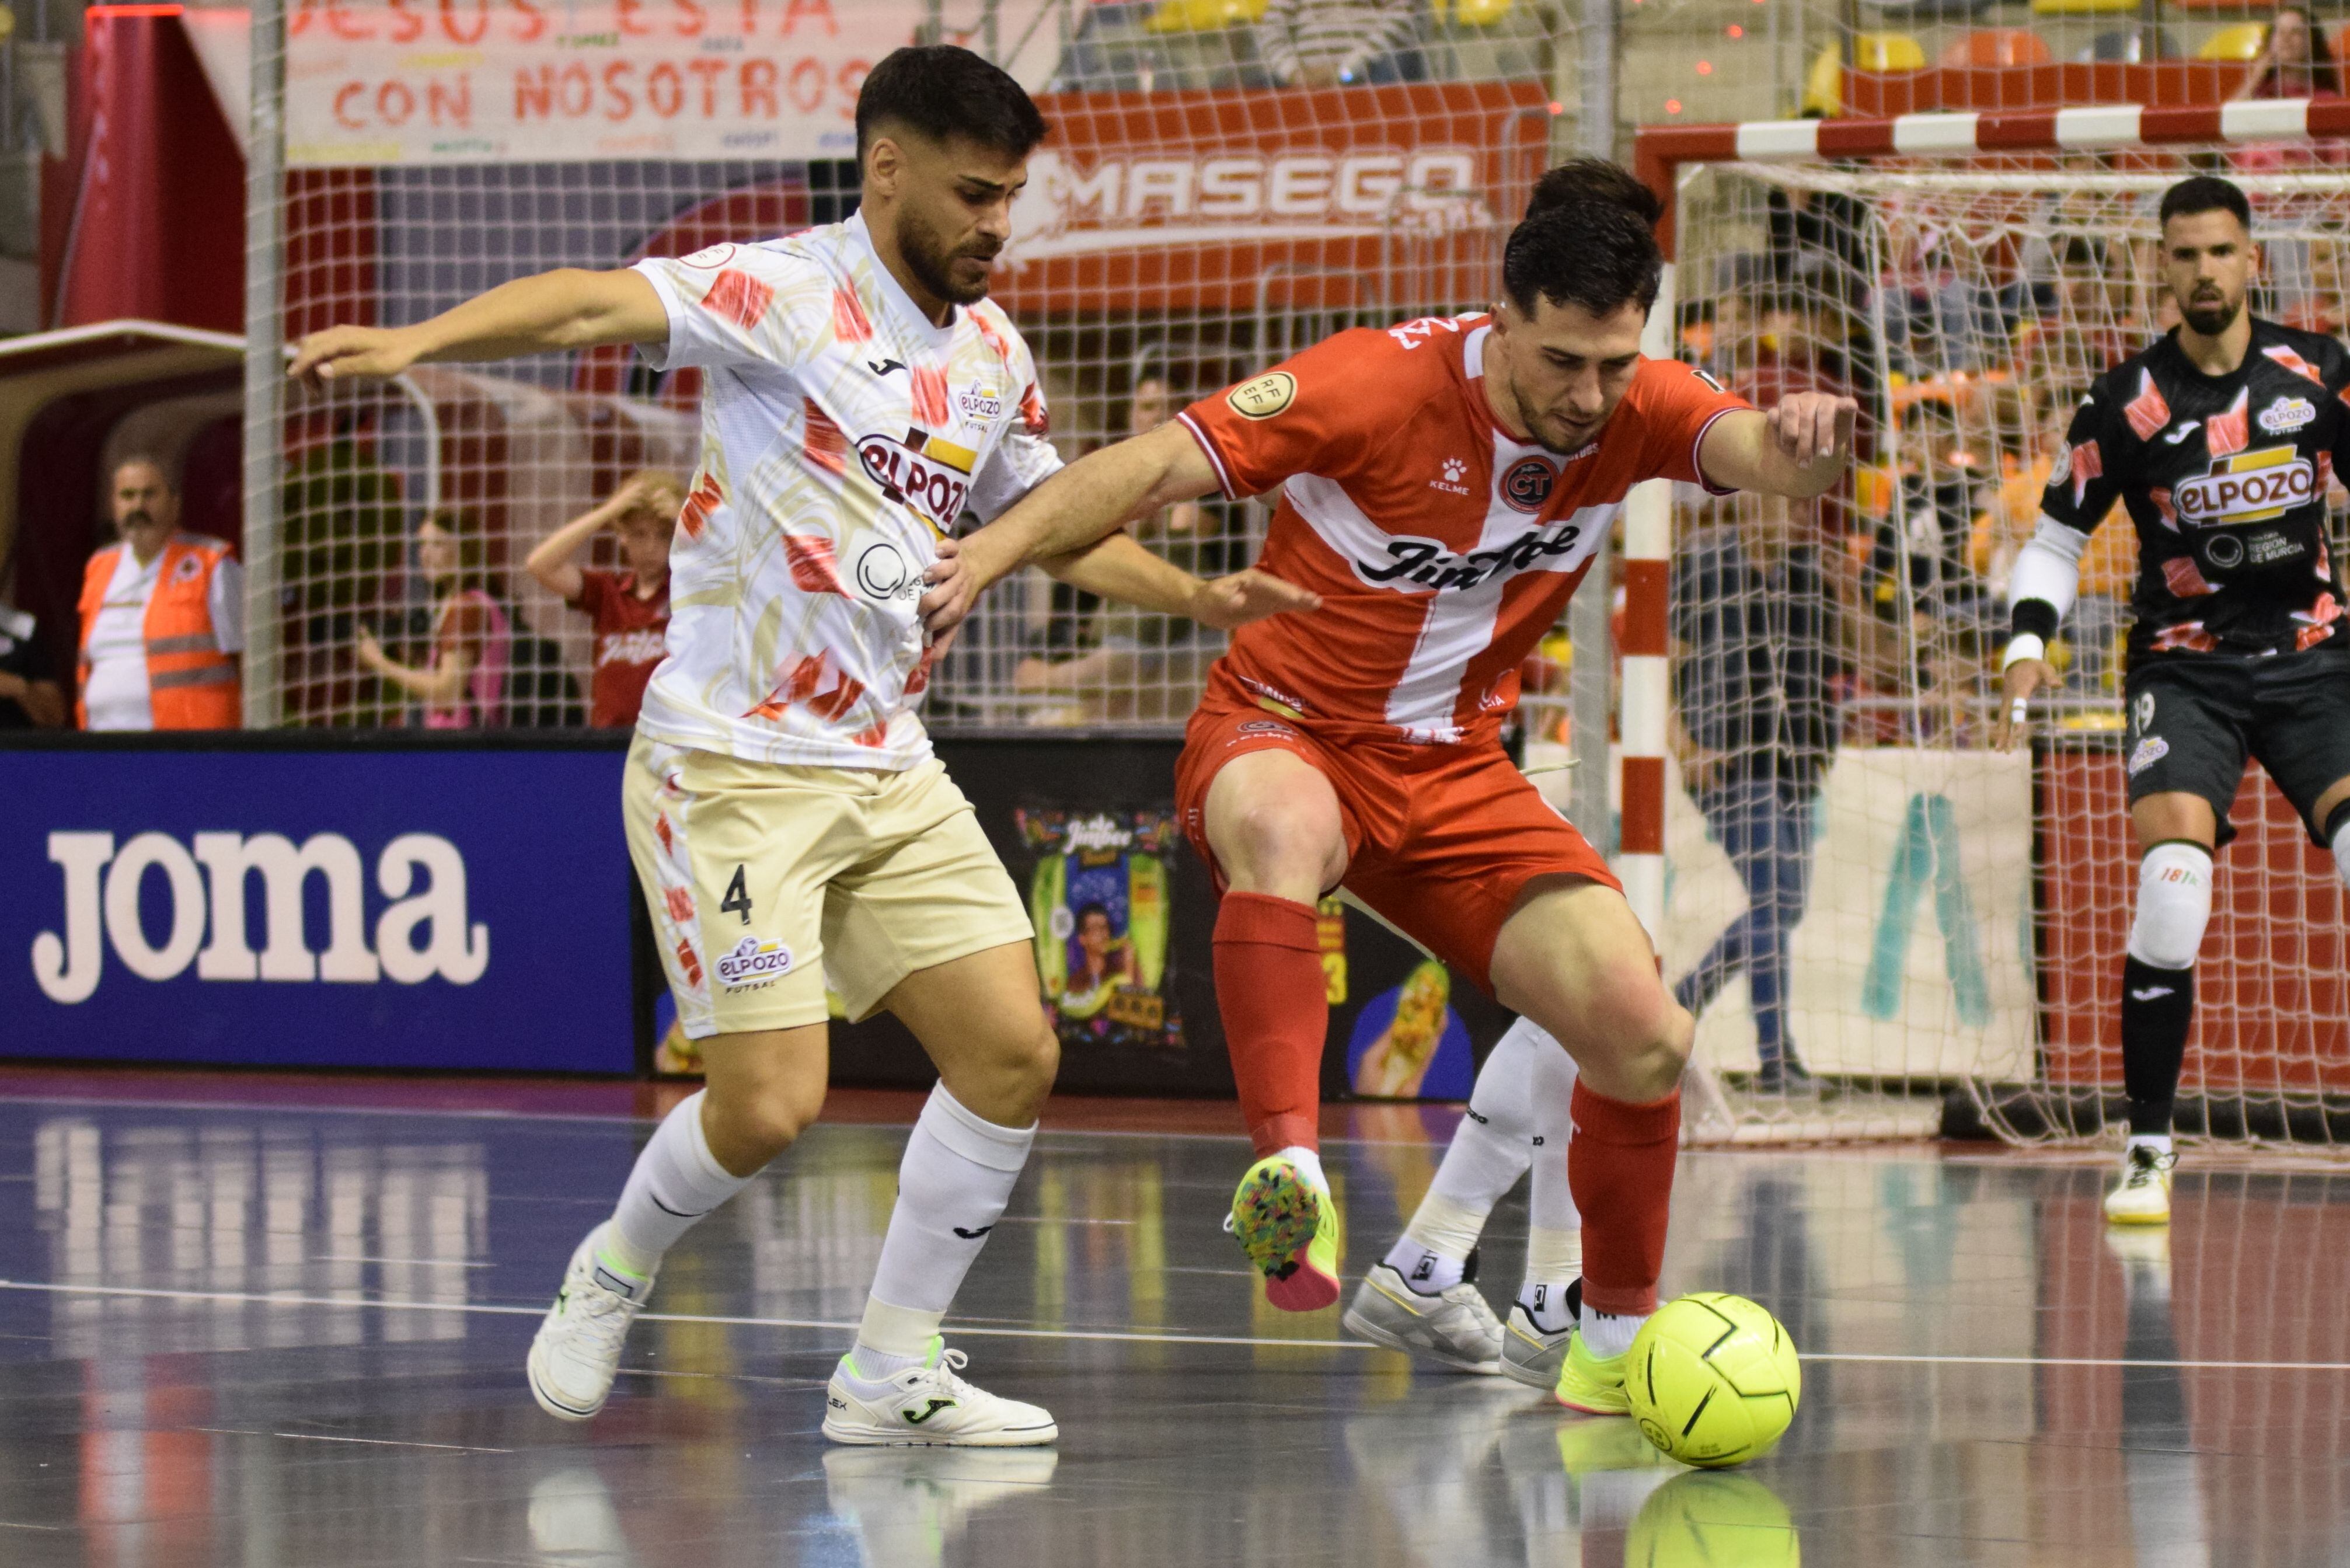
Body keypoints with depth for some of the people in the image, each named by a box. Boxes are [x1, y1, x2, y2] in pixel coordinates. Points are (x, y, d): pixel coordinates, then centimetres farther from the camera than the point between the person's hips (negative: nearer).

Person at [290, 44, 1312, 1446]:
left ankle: (895, 1373, 11)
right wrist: (421, 340, -43)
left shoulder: (994, 354, 11)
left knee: (1014, 1055, -2)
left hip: (890, 774, 7)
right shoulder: (785, 293, -11)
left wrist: (1195, 597, 16)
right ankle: (613, 1277, 20)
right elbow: (596, 306, -27)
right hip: (733, 764, -7)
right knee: (770, 1106, -12)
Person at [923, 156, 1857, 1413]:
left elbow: (1746, 447, -26)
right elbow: (1160, 464, -23)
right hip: (1283, 735, -4)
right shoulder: (1384, 383, -19)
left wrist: (1799, 442, -51)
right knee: (1282, 828, -42)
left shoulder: (1635, 408, -7)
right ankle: (1289, 1174, -56)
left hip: (1456, 776, 4)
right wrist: (1001, 542, -37)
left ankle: (1614, 1351, 12)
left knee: (1643, 1037, -9)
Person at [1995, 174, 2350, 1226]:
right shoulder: (2129, 402, -3)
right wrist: (2027, 645, -10)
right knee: (2170, 890, -22)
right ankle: (2148, 1153, -9)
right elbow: (2056, 538, 5)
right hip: (2186, 666, -2)